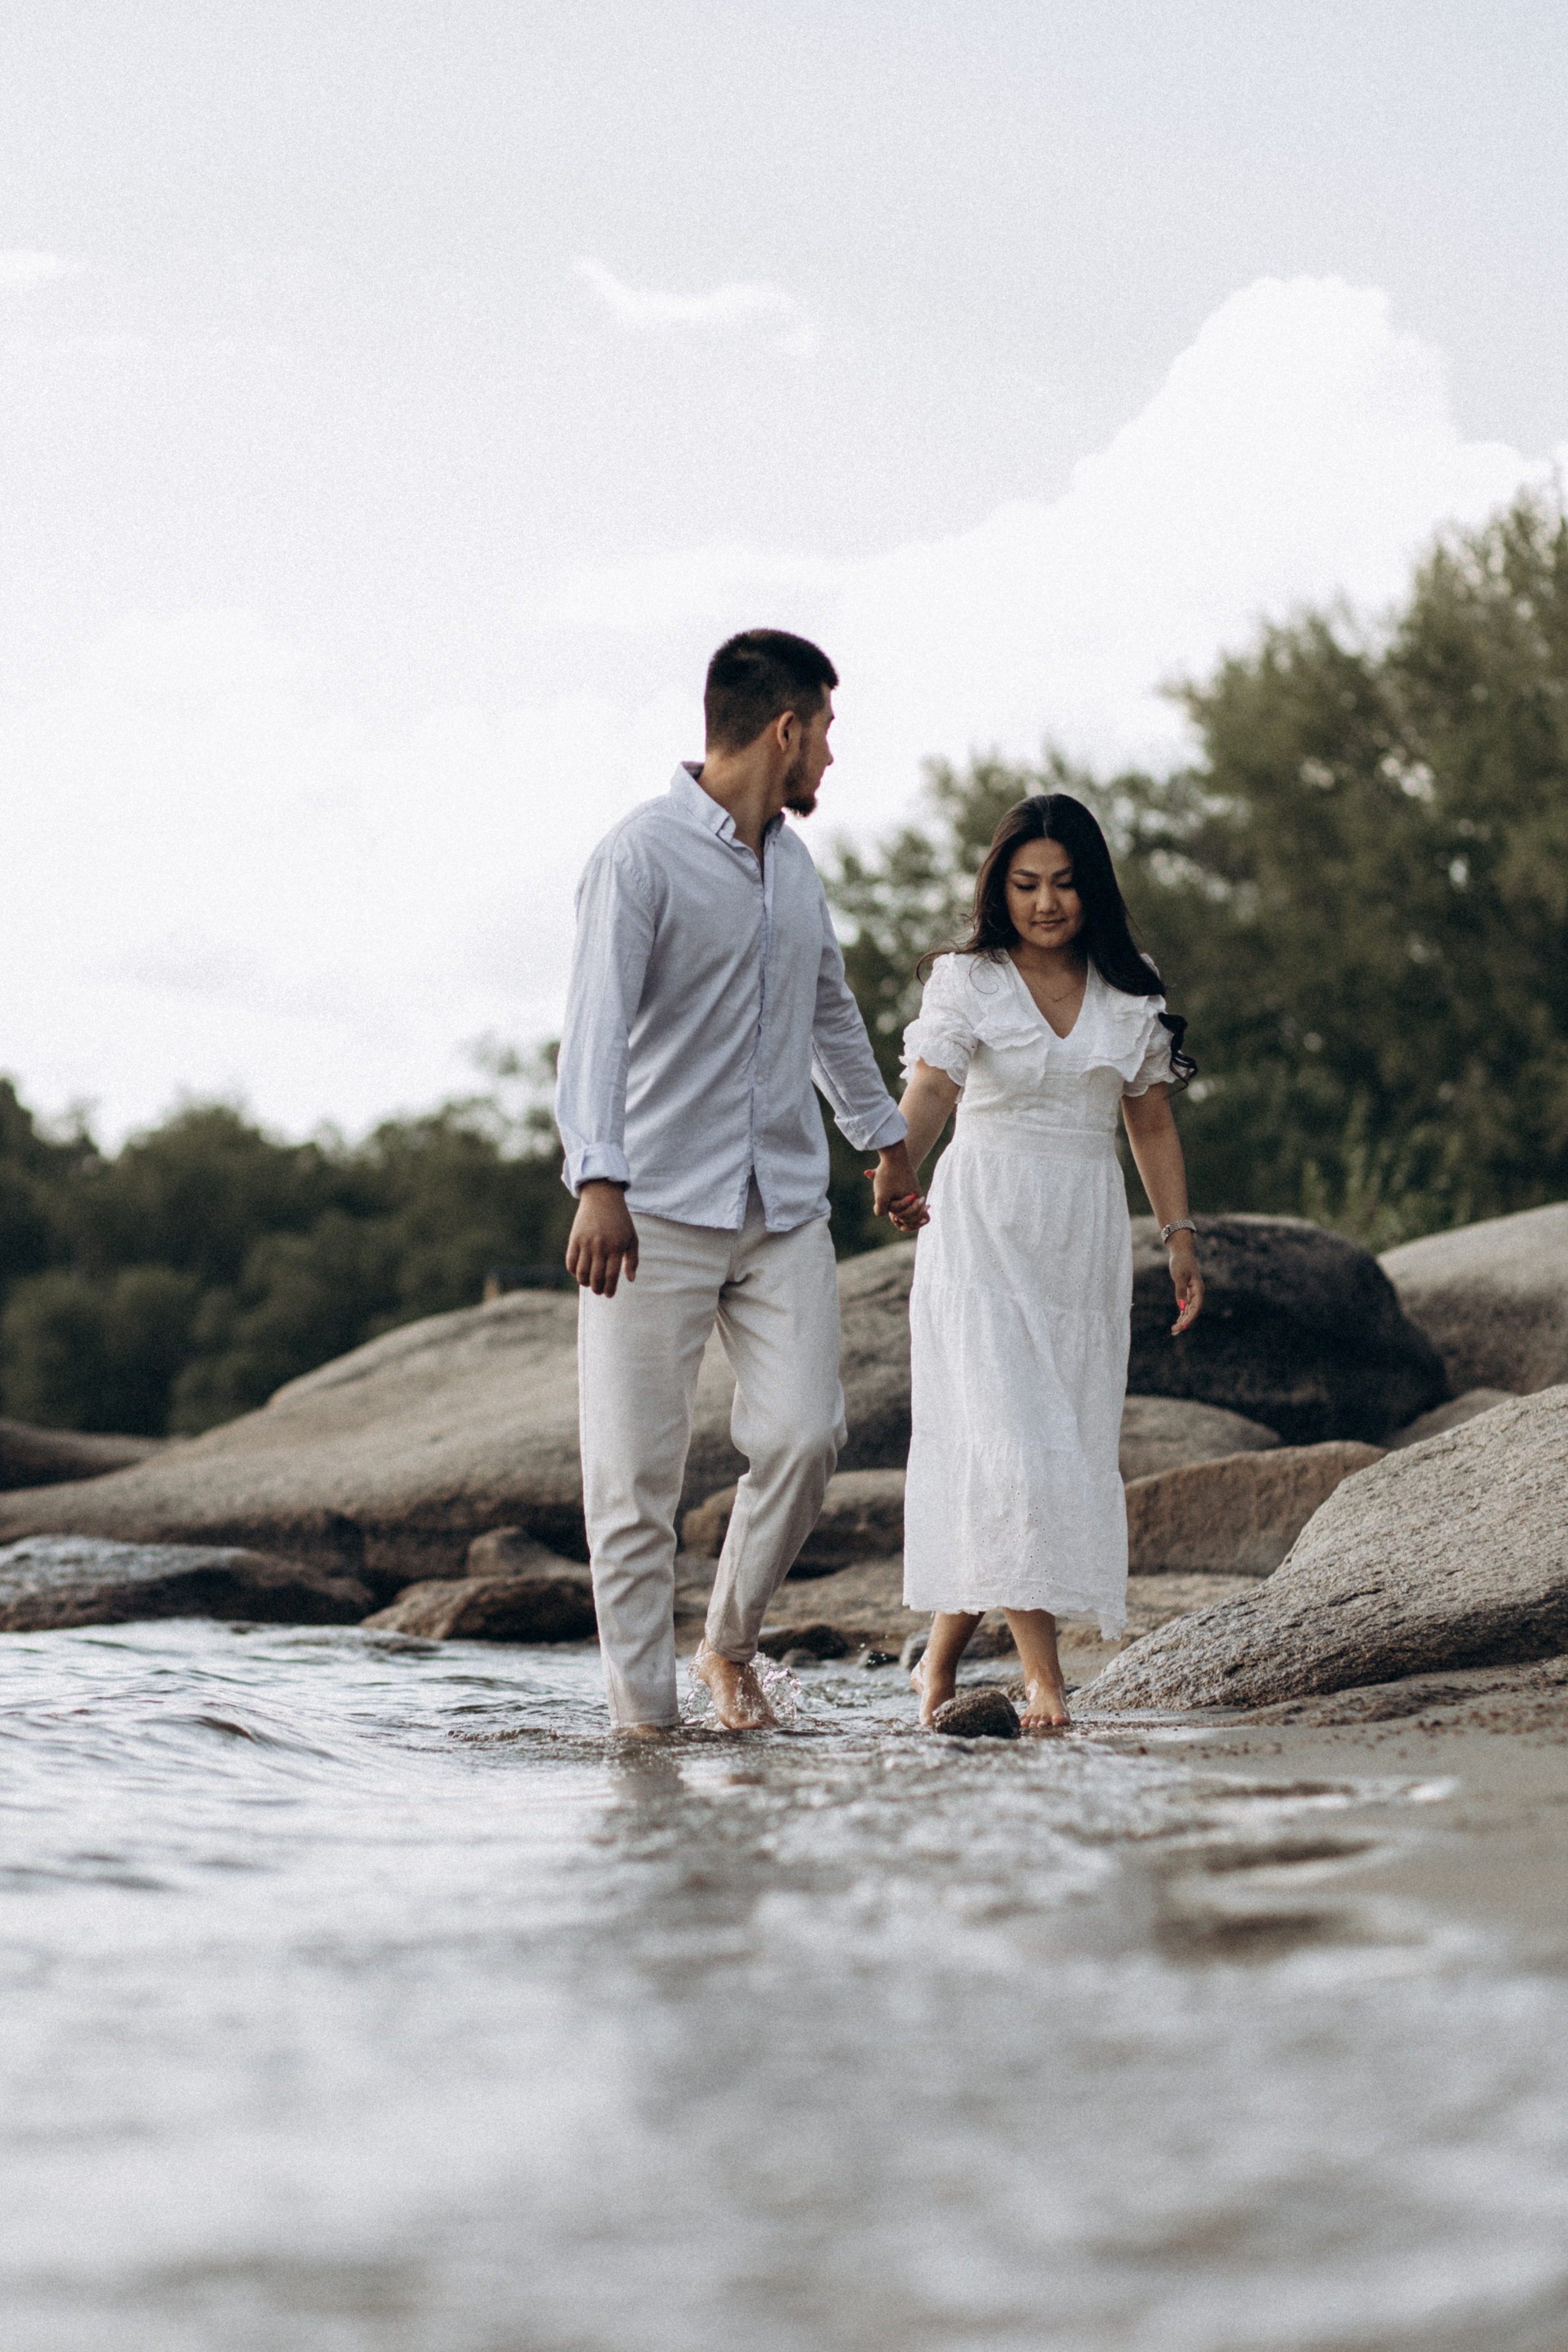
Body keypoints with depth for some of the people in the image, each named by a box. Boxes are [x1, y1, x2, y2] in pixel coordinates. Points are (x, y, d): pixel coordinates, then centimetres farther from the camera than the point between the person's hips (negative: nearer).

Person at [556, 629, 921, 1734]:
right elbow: (597, 1024, -20)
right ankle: (643, 1714, 4)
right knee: (638, 1470, -3)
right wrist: (598, 1180, -33)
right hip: (659, 1210, -6)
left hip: (785, 1206, 6)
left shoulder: (794, 862, 15)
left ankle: (732, 1645, 14)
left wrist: (886, 1134, 41)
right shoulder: (643, 856, -10)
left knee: (805, 1435, -8)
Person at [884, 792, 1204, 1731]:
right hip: (984, 1231, -4)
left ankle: (943, 1654, 17)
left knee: (1069, 1446, 3)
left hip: (1085, 1243, 4)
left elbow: (1153, 1126, 16)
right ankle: (1044, 1673, -16)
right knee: (1009, 1444, -15)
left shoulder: (1131, 995, 10)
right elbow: (931, 1086, -17)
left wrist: (1181, 1239, 10)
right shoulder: (967, 980, -1)